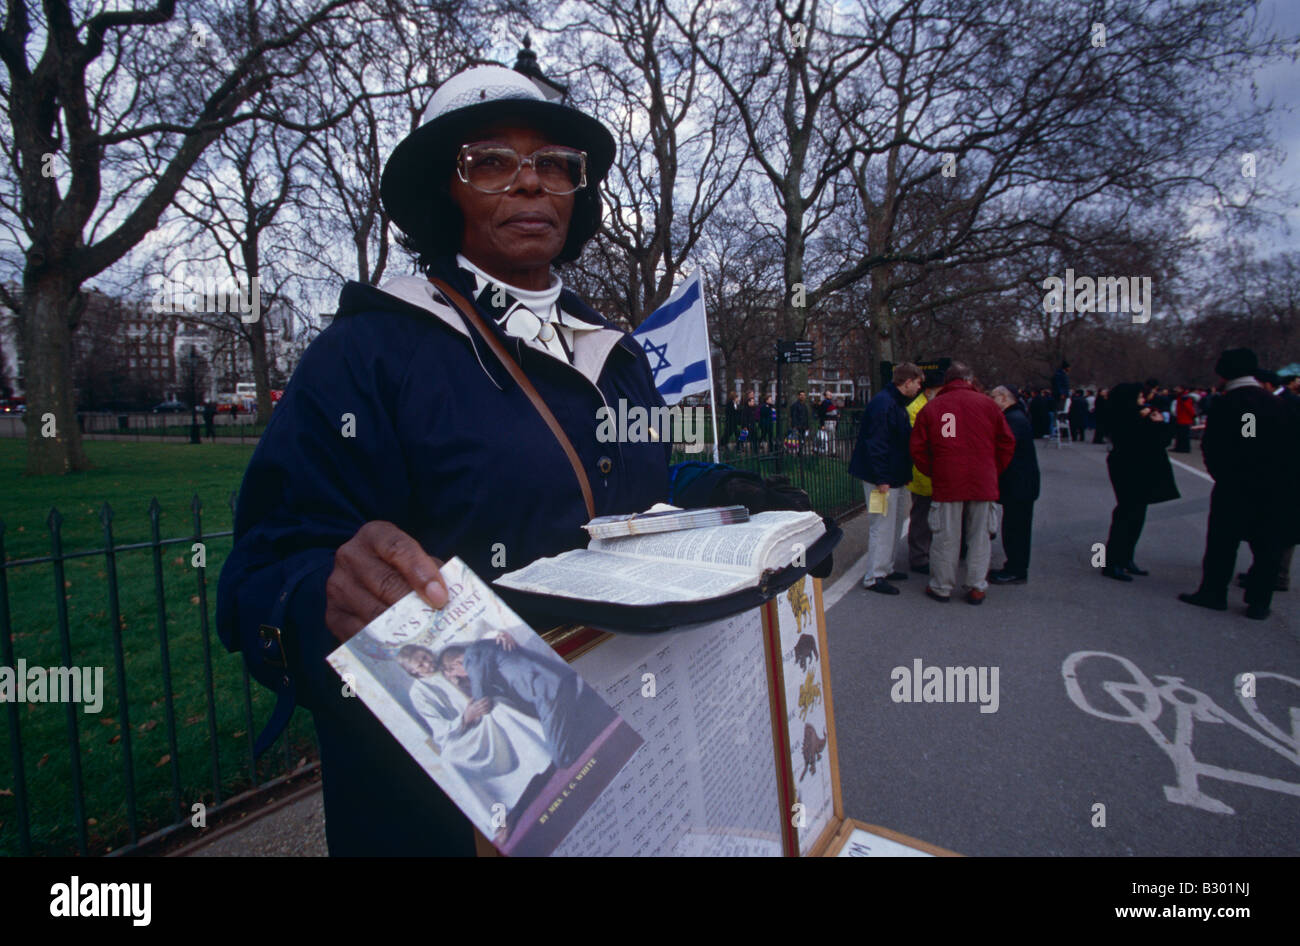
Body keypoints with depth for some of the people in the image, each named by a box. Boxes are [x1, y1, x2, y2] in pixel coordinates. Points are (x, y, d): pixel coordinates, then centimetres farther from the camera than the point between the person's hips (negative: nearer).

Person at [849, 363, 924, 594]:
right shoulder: (883, 404, -18)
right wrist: (881, 479, -25)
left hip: (896, 478, 11)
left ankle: (885, 568, 30)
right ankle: (873, 577, 2)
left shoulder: (898, 404, 15)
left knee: (894, 525, 17)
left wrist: (906, 474, 18)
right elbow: (876, 443, -24)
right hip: (883, 479, -11)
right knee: (882, 527, -6)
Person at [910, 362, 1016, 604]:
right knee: (979, 535, 10)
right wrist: (994, 471, 15)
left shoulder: (930, 408, 3)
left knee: (946, 537, 6)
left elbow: (918, 449, 3)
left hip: (947, 483, 0)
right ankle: (977, 587, 15)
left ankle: (941, 587, 15)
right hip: (983, 482, 1)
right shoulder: (987, 404, 4)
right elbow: (1007, 442, 6)